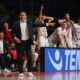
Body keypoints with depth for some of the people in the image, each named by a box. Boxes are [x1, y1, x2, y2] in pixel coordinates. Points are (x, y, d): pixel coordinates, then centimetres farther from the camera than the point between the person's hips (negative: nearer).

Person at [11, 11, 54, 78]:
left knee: (30, 56, -1)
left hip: (28, 42, 1)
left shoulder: (29, 22, 5)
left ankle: (29, 71, 10)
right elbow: (12, 32, 3)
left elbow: (38, 24, 6)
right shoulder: (16, 23, 1)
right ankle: (21, 72, 9)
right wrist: (15, 38, -13)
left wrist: (47, 24, 3)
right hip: (20, 42, -1)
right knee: (20, 58, 1)